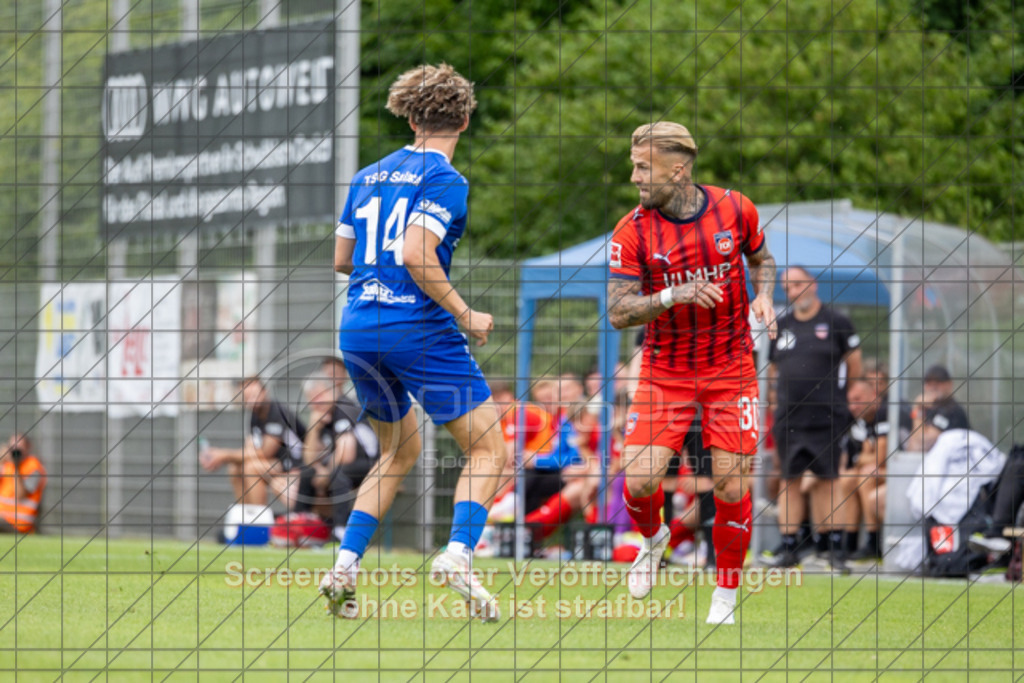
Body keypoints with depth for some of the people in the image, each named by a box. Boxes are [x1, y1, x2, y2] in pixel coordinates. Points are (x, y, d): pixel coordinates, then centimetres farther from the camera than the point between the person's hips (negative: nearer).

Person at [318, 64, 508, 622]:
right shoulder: (445, 181, -8)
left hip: (358, 328, 7)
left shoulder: (367, 178, 13)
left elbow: (342, 258, 17)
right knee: (489, 450, 1)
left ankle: (344, 568, 10)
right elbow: (416, 255, -20)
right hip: (418, 326, -7)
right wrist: (466, 316, -13)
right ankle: (457, 556, -21)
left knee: (400, 451, 23)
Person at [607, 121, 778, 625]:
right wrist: (672, 295, -29)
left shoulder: (735, 209, -5)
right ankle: (653, 539, 23)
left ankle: (725, 598, 12)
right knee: (640, 480, -13)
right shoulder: (632, 232, -10)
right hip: (664, 371, 0)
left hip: (731, 368, 0)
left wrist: (763, 296, -6)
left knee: (731, 488, -6)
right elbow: (617, 312, -14)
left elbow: (761, 258, 15)